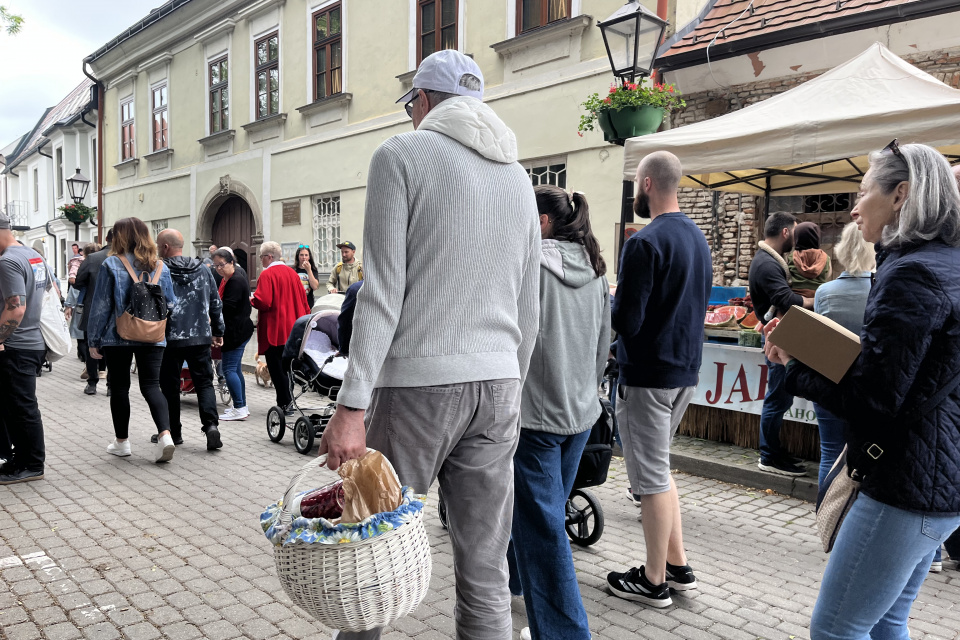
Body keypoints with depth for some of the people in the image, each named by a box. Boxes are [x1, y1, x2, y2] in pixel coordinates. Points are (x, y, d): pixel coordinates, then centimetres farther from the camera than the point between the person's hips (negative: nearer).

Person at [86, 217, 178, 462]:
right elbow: (171, 303, 8)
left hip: (118, 337, -2)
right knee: (151, 386, 5)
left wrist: (93, 340, 2)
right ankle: (165, 435, -14)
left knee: (119, 387, 10)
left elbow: (100, 306, -5)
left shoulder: (111, 265, -6)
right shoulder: (159, 266, 3)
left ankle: (122, 442, 20)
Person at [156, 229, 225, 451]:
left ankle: (173, 431, 18)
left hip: (170, 338, -3)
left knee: (169, 386, 10)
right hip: (201, 337, 3)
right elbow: (216, 303, 12)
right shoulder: (203, 269, 7)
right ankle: (211, 424, -9)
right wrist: (218, 331, 22)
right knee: (204, 382, 8)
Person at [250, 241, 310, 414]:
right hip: (292, 329, 7)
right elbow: (303, 299, 11)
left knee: (276, 368, 0)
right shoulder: (292, 273, 9)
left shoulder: (267, 274, -12)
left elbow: (262, 302, -22)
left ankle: (285, 404, 1)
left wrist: (251, 300, -1)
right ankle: (286, 401, 21)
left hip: (274, 330, -7)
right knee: (286, 366, 15)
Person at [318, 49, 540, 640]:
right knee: (487, 576, 10)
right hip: (497, 384, 6)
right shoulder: (518, 176, 16)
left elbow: (384, 288, -11)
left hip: (419, 382, -5)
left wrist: (352, 407, -12)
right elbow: (528, 309, 16)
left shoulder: (402, 154, -1)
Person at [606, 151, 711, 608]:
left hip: (648, 374, -9)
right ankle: (677, 566, 28)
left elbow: (625, 321, -21)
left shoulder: (645, 242, -18)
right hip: (686, 369, 9)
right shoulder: (698, 237, 11)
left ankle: (653, 582, 15)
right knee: (658, 468, 21)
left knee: (651, 476, 2)